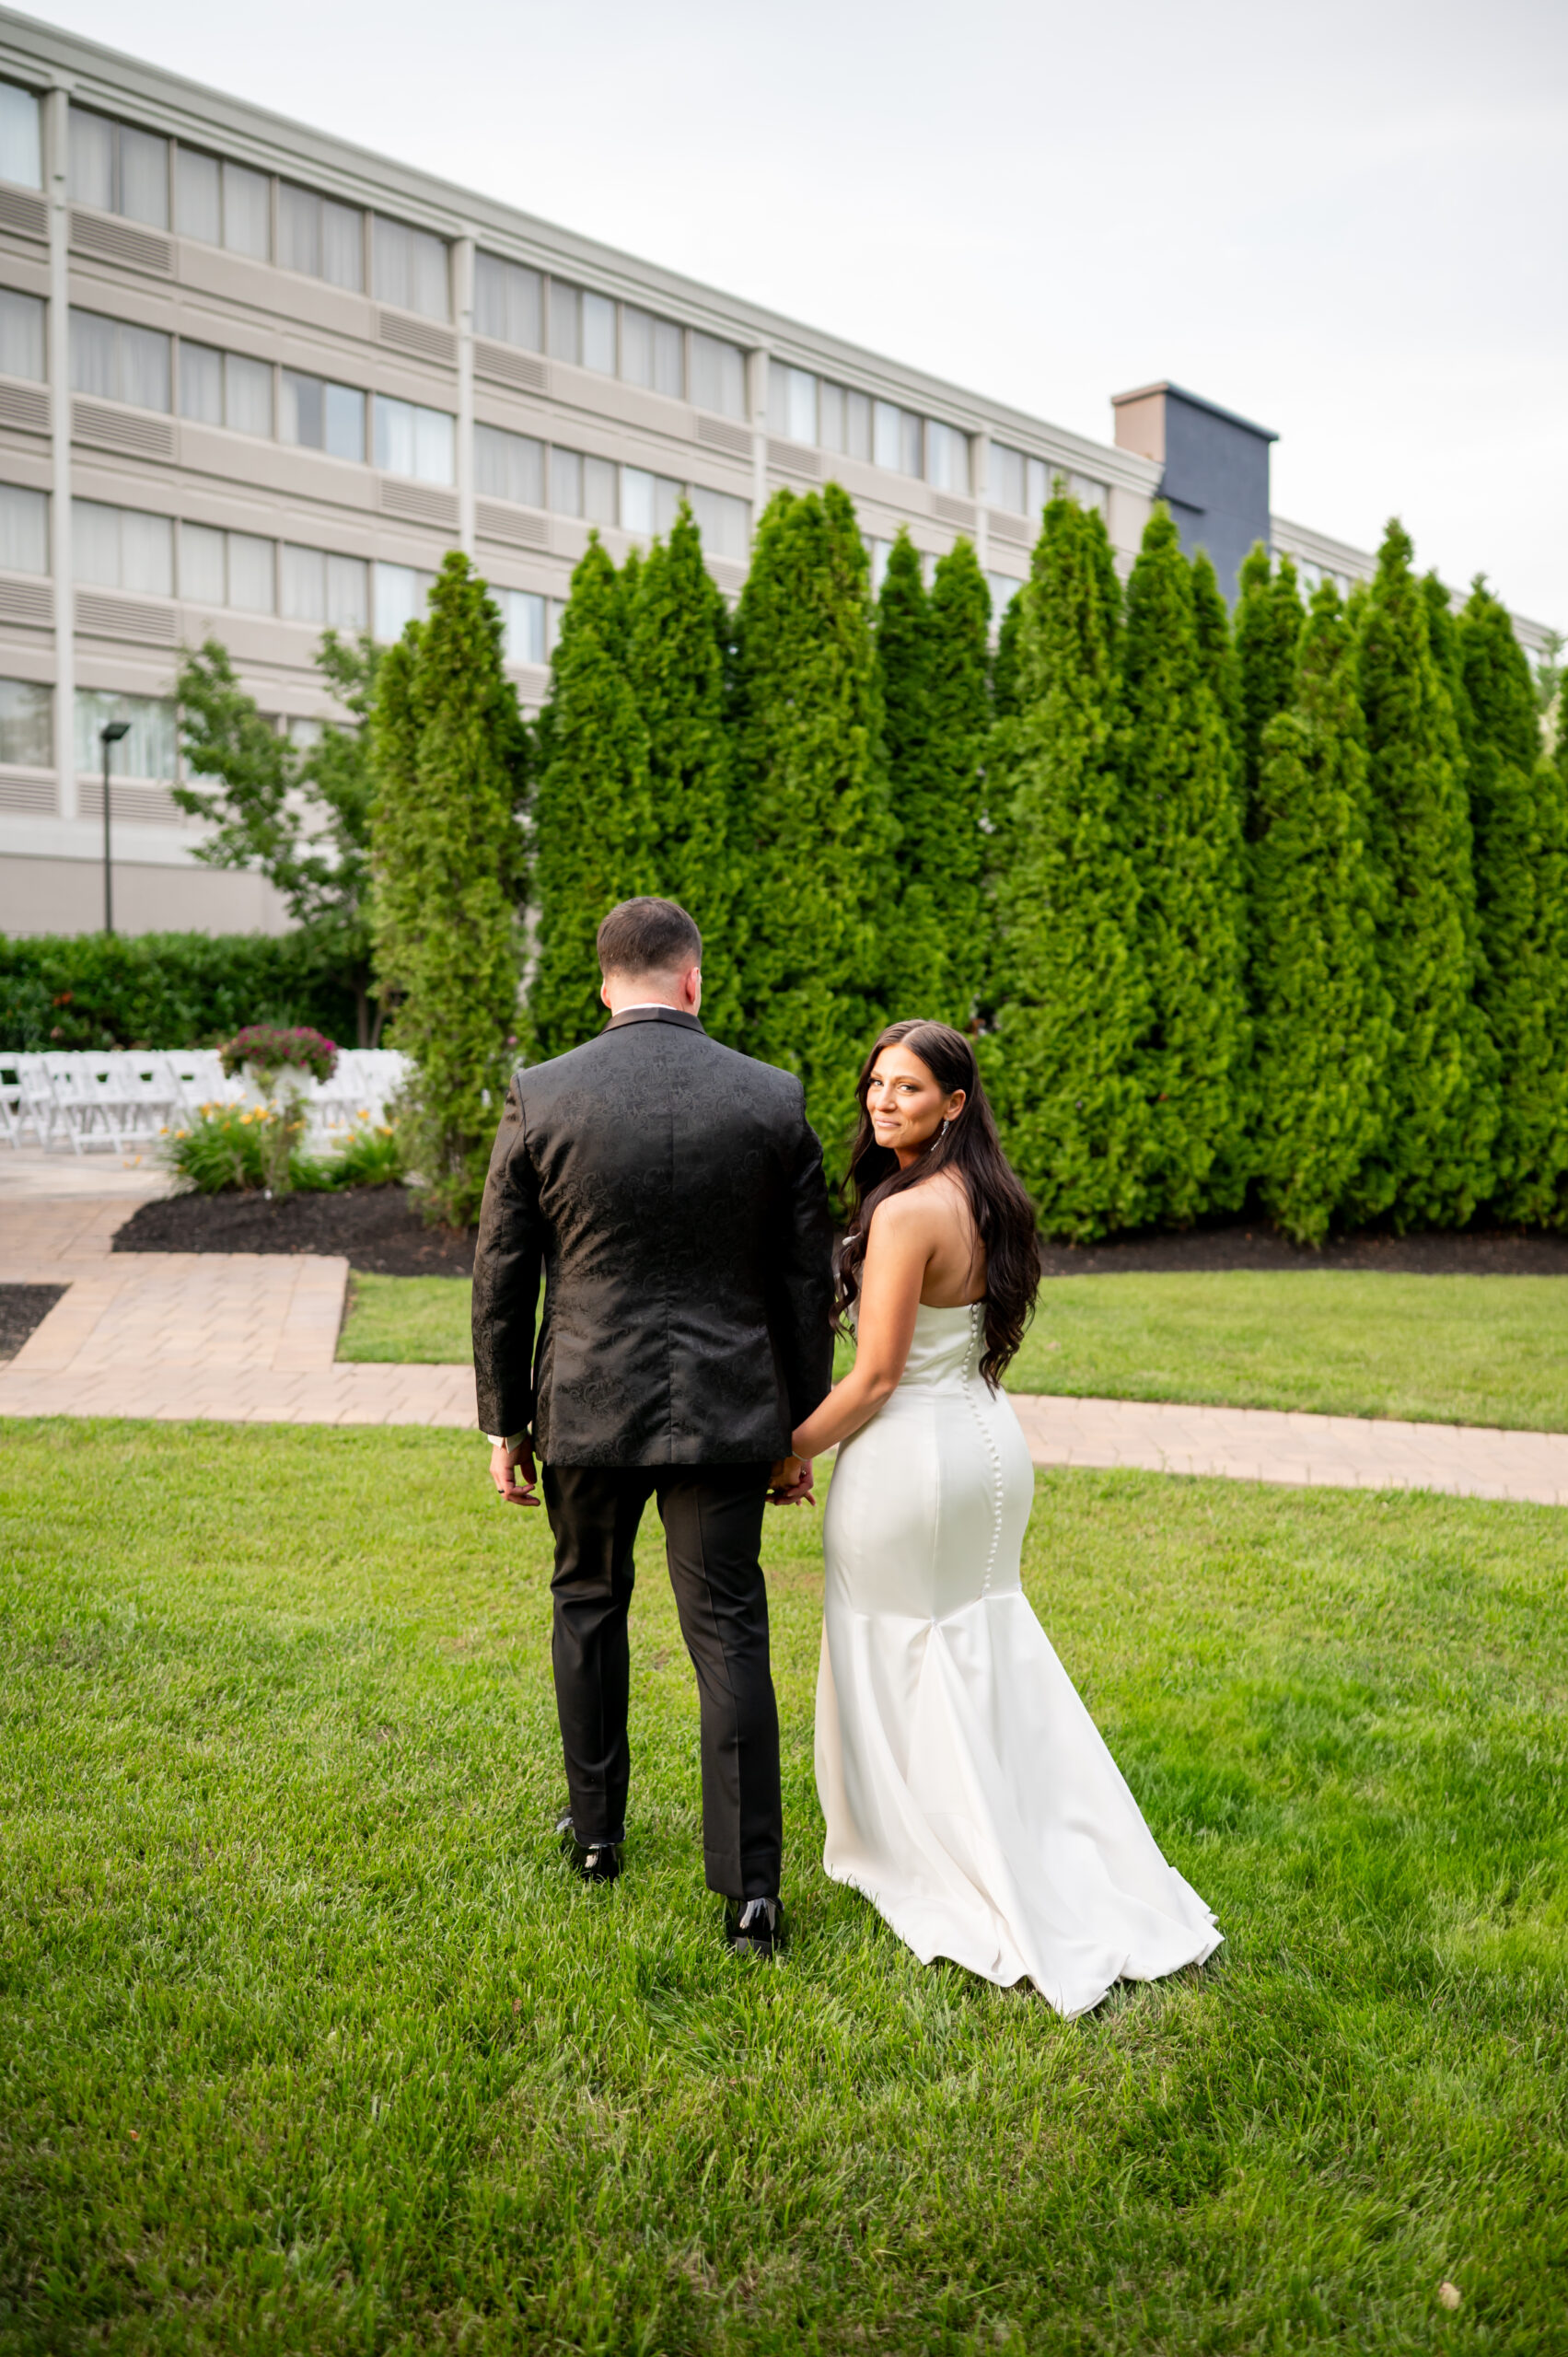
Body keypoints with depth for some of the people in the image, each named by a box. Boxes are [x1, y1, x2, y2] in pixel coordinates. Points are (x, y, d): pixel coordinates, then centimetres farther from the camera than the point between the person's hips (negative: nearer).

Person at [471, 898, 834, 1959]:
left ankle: (596, 1830, 35)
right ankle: (750, 1886, 7)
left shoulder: (541, 1097, -6)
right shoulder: (773, 1099, -4)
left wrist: (505, 1422, 8)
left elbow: (501, 1279, -2)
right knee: (729, 1636, 6)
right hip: (723, 1411, 0)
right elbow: (807, 1283, 0)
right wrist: (801, 1429, 10)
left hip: (587, 1407, 1)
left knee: (590, 1605, 21)